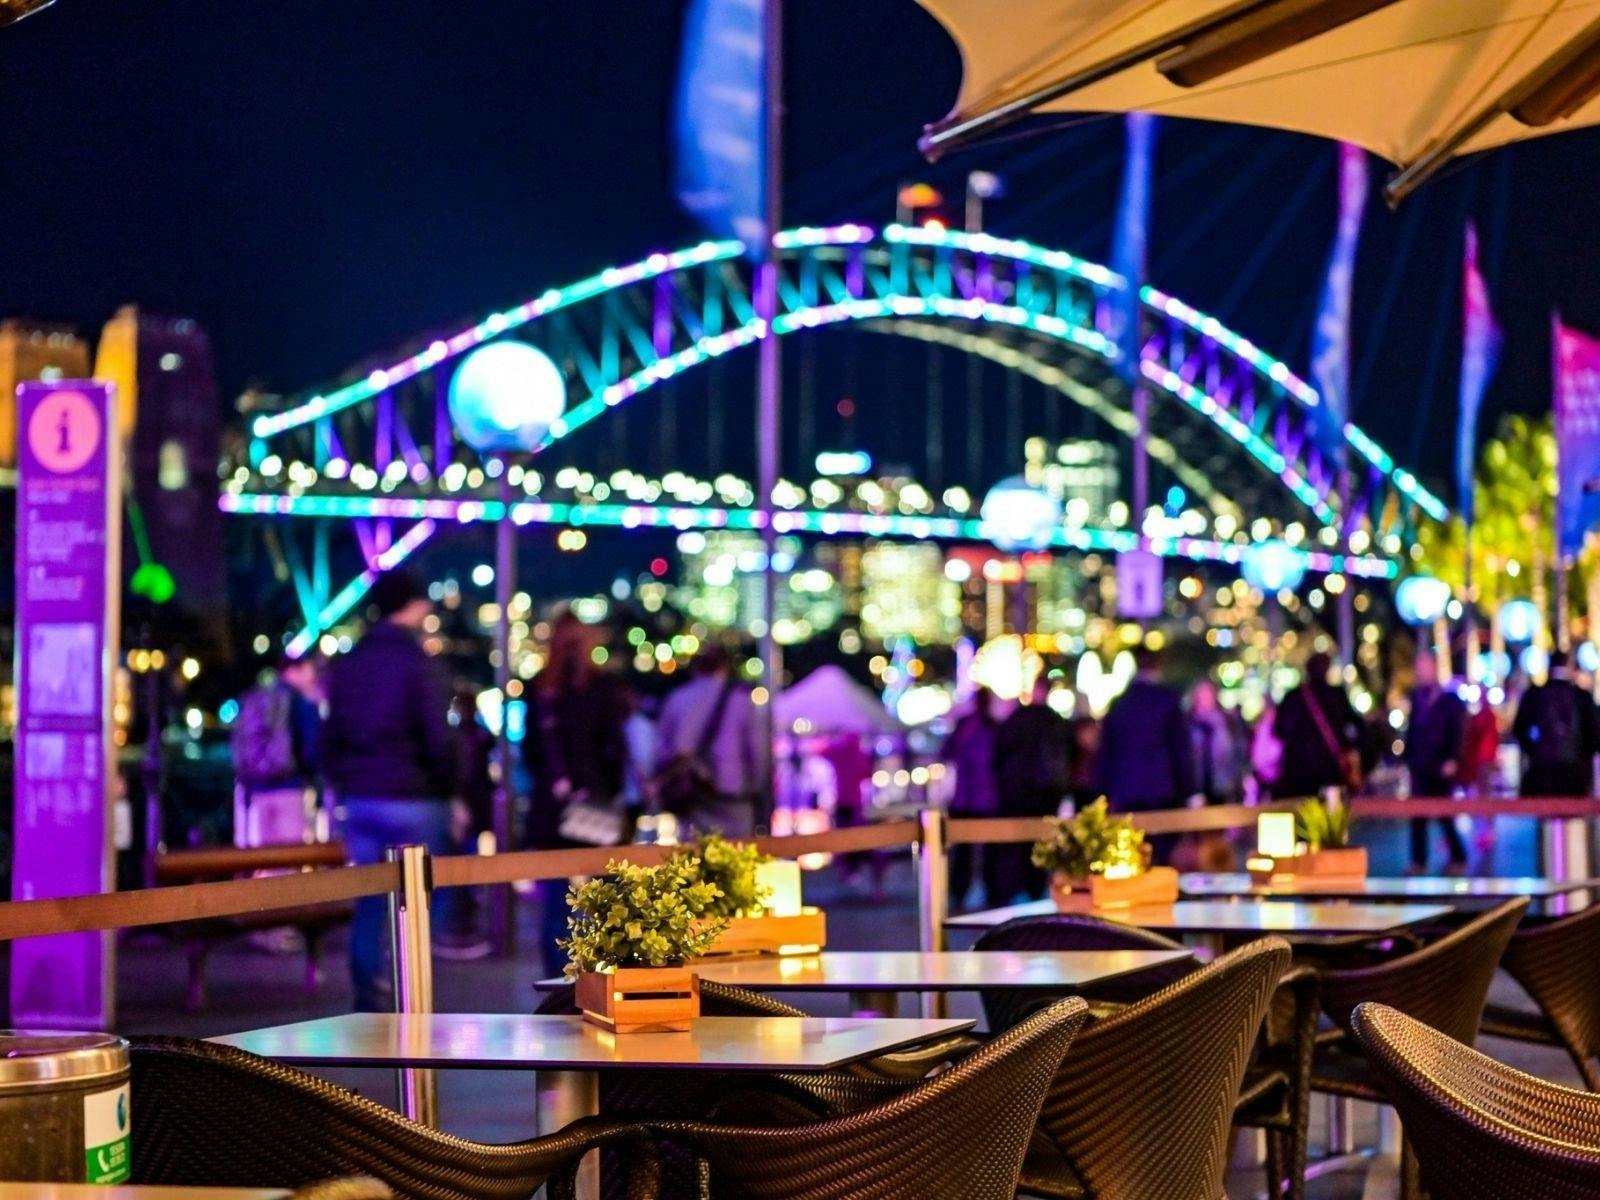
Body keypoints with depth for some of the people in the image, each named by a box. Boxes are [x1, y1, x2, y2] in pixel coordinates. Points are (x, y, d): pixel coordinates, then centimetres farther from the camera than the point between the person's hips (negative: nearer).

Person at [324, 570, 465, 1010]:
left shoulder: (347, 664, 10)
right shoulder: (418, 662, -11)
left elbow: (331, 736, 13)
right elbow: (439, 738, -15)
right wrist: (451, 791, -5)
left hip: (361, 798, 6)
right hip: (413, 800, -6)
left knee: (369, 903, 10)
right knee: (429, 898, 2)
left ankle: (369, 998, 10)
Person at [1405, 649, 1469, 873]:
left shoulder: (1450, 700, -1)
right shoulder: (1416, 697, 11)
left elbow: (1458, 733, -5)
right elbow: (1412, 729, 13)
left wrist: (1452, 760, -15)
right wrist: (1408, 757, 7)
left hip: (1441, 768, -4)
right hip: (1419, 766, 4)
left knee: (1444, 814, -3)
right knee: (1418, 815, 2)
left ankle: (1458, 859, 9)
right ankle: (1419, 861, 6)